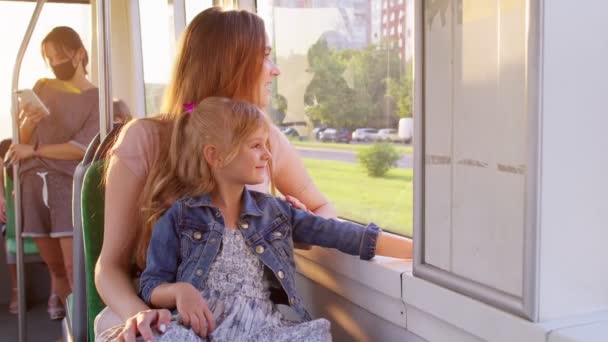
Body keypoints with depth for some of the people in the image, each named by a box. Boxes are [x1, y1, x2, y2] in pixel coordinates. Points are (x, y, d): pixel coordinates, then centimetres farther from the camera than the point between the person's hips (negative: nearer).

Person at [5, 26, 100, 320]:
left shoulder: (96, 98, 1)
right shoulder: (41, 87, 12)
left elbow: (82, 148, -9)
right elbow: (21, 140, 12)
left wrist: (34, 150, -5)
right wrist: (28, 122, -9)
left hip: (69, 182, -3)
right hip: (32, 181, 4)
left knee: (74, 267, -10)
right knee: (54, 264, 9)